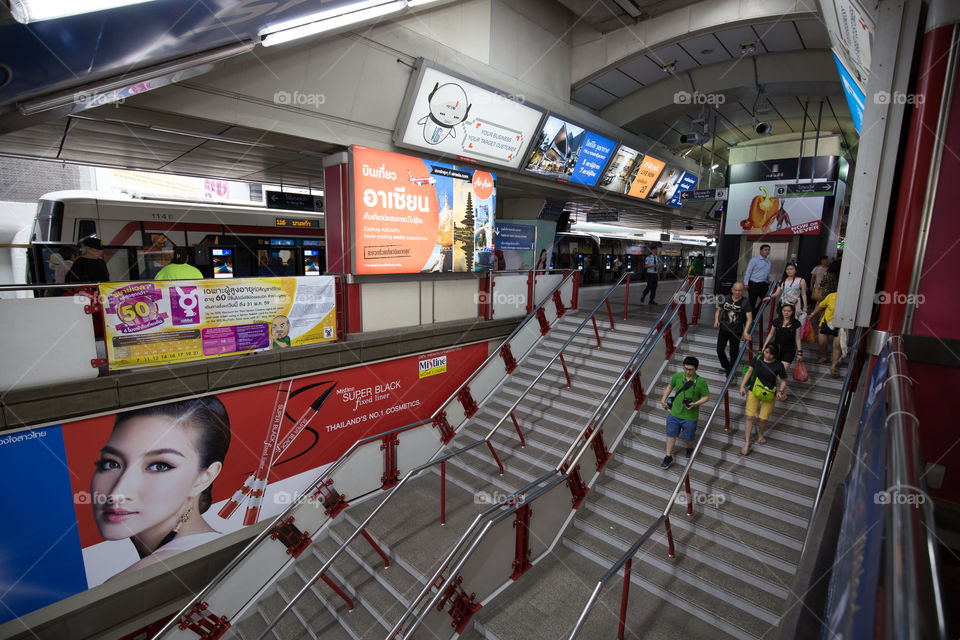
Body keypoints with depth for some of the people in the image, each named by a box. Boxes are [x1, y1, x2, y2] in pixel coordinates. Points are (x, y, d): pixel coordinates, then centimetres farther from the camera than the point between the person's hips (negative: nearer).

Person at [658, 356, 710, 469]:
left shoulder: (701, 382, -14)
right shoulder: (677, 376, -6)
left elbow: (706, 397, -5)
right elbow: (670, 386, 11)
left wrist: (695, 404, -20)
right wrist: (664, 399, 6)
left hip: (689, 416, -3)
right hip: (674, 413, 3)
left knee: (688, 438, 12)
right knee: (671, 434, 10)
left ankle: (690, 448, 47)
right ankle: (668, 457, 25)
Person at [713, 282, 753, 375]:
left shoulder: (745, 302, -10)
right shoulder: (726, 299, -2)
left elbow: (749, 318, -17)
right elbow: (718, 310, 11)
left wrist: (745, 331, -28)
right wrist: (716, 320, -7)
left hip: (736, 331, -3)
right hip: (724, 329, 3)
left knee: (733, 353, 8)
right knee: (719, 349, 8)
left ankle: (730, 371, 28)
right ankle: (725, 366, 34)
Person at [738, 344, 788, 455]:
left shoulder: (779, 366, -13)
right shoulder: (758, 358, -7)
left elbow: (783, 381, -2)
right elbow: (749, 372, 2)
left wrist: (780, 391, -20)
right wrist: (742, 386, -5)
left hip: (769, 395, -1)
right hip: (753, 391, 1)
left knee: (763, 419, 3)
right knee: (750, 417, -1)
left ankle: (760, 434, 38)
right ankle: (747, 443, 9)